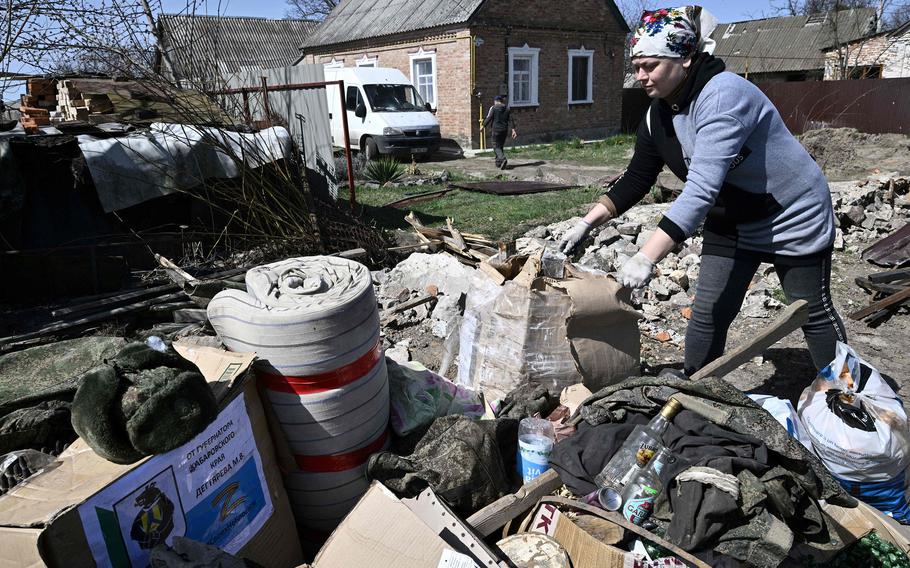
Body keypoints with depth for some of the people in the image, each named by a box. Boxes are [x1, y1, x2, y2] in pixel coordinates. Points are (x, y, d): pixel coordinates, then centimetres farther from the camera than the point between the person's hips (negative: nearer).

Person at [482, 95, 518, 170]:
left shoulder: (493, 108, -7)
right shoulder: (507, 108, 6)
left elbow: (488, 119, -8)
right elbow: (511, 120, 2)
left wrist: (483, 126, 5)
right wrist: (513, 130, 1)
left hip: (496, 130, -5)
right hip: (505, 130, 5)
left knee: (496, 147, 0)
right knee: (501, 146, 18)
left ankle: (503, 159, -24)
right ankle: (498, 163, 23)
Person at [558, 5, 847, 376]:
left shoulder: (723, 95, -31)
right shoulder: (657, 116, -8)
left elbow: (701, 189, -41)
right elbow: (636, 180, 0)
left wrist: (647, 256, -46)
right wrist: (586, 224, -9)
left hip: (794, 217, -6)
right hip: (731, 222, 6)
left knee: (814, 315, 11)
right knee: (707, 315, 3)